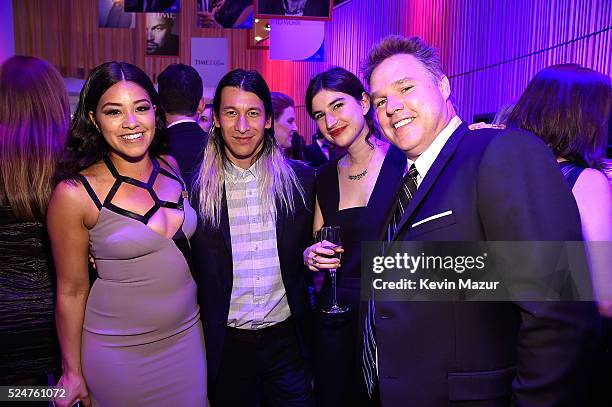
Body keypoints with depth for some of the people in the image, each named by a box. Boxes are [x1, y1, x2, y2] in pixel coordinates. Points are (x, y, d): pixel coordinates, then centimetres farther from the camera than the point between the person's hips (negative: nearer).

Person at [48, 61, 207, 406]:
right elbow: (71, 291, -9)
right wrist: (73, 373, -2)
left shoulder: (171, 166, -4)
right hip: (120, 352, -4)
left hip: (187, 336, 4)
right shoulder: (75, 194, -18)